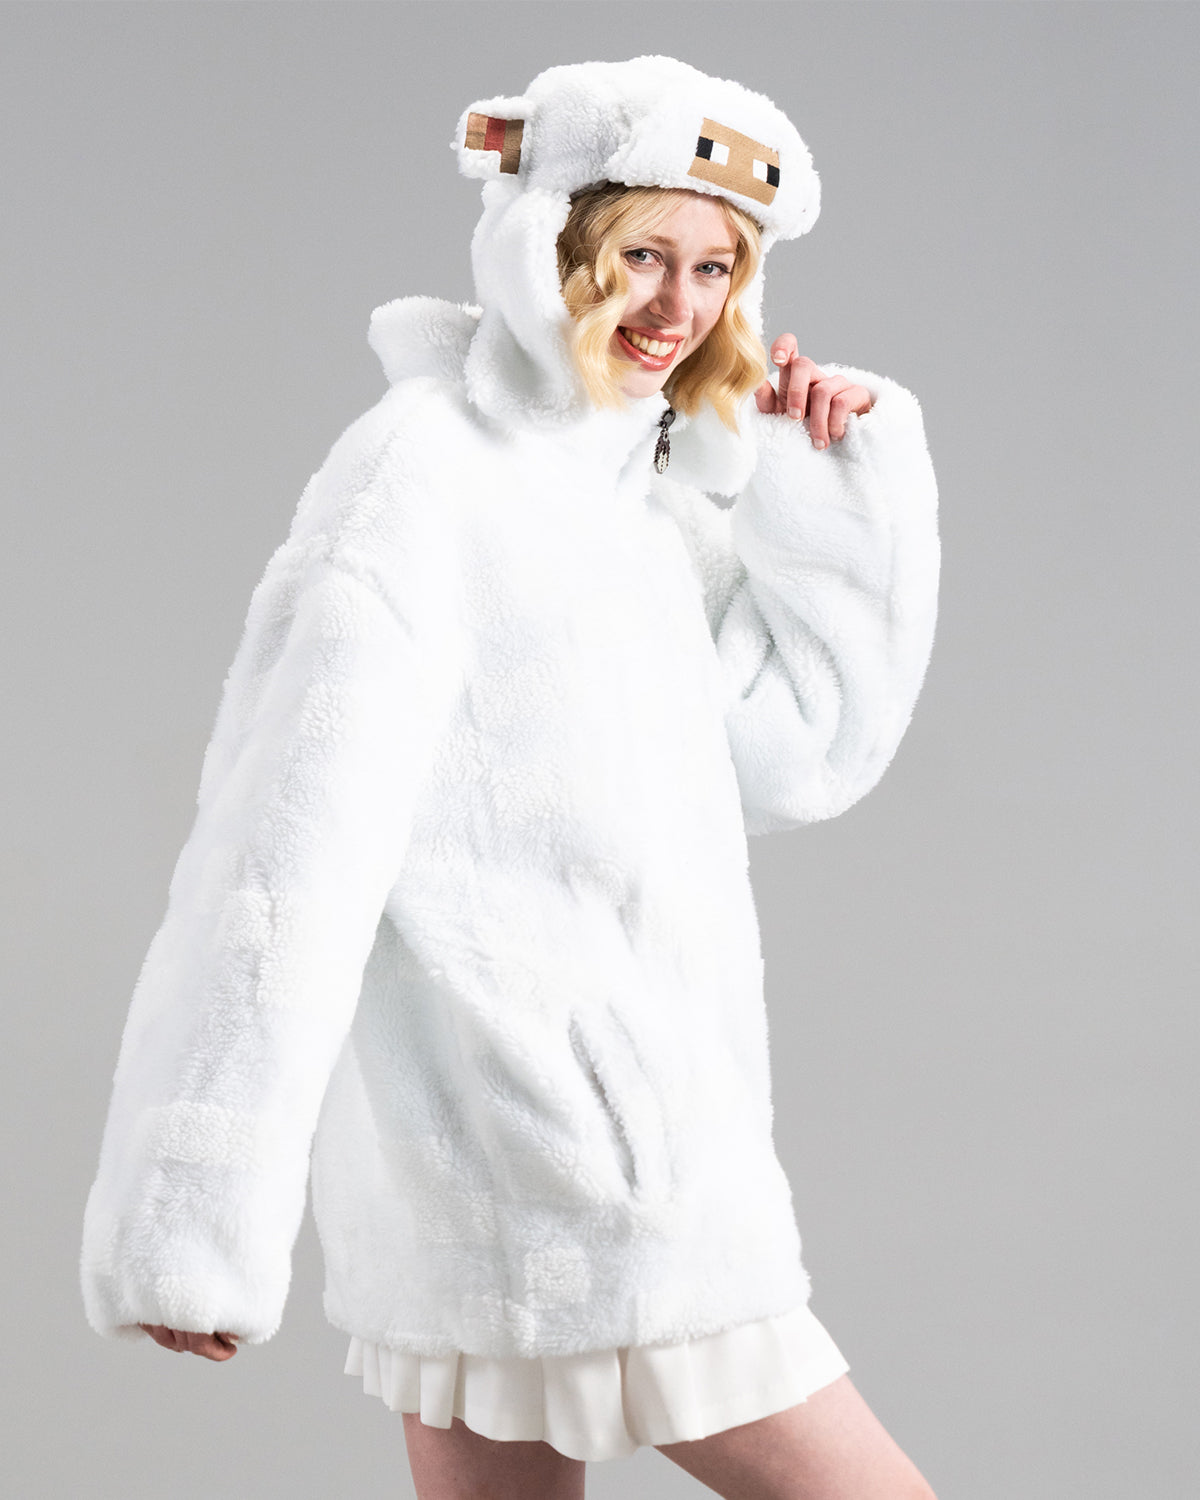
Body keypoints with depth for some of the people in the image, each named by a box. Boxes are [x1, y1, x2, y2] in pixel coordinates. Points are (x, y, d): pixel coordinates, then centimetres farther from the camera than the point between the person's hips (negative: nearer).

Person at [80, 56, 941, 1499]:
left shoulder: (633, 498, 15)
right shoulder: (430, 463, -10)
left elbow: (806, 750, 19)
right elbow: (292, 835, -18)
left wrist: (849, 482, 8)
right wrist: (195, 1211, -23)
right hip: (568, 1177, -8)